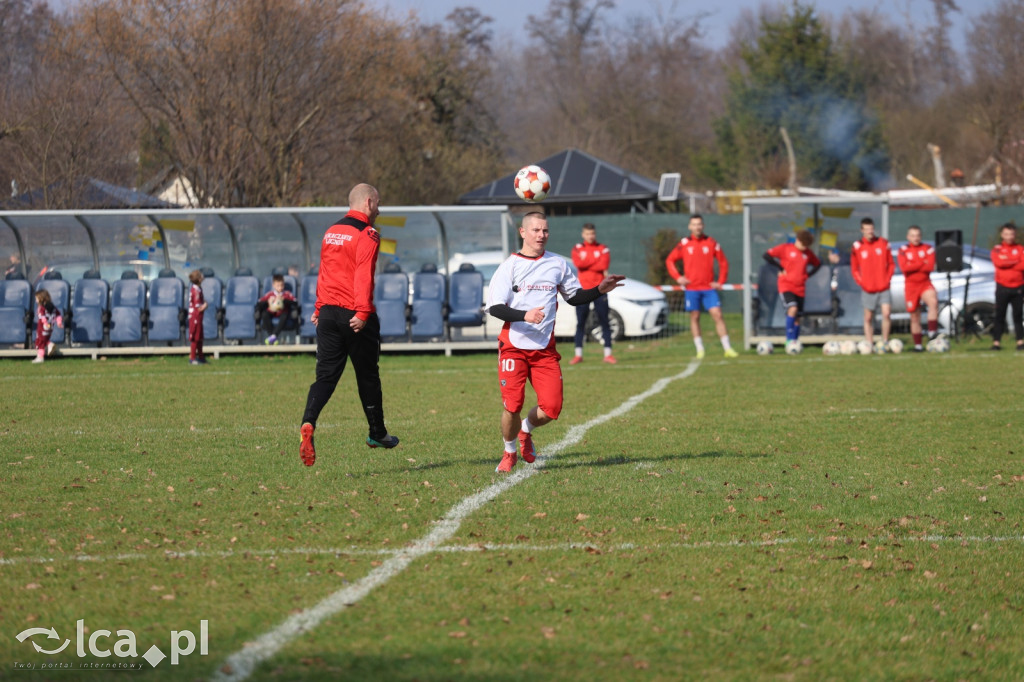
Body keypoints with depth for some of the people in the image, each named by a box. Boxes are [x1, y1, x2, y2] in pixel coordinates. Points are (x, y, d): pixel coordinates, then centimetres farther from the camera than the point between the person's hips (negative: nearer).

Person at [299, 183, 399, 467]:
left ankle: (308, 424, -22)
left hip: (328, 313, 6)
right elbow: (363, 276, -19)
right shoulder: (367, 235, -10)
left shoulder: (331, 232, 14)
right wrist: (362, 312, -24)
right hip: (354, 314, -6)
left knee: (326, 375, 1)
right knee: (367, 375, 10)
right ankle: (377, 433, 24)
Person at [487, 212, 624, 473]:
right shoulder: (510, 266, -2)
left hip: (544, 349, 3)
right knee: (512, 405, -10)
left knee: (551, 408, -8)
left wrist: (599, 290, 2)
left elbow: (574, 297, 20)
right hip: (513, 347, -3)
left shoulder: (558, 264, 9)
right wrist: (524, 315, -24)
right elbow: (494, 307, -8)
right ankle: (509, 452, 17)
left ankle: (526, 430, 26)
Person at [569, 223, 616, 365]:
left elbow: (604, 265, -12)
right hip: (583, 290, 0)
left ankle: (608, 354, 1)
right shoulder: (577, 249, 7)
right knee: (580, 323, 1)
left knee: (604, 322, -2)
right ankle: (578, 354, 6)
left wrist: (586, 263, -9)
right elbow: (578, 263, -12)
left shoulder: (603, 249, 6)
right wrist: (597, 262, -10)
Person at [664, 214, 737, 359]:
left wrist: (720, 282, 1)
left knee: (717, 315, -8)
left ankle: (727, 348, -7)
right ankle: (700, 349, 10)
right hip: (692, 288, 0)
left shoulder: (711, 243, 3)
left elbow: (723, 263, 10)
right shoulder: (684, 244, 3)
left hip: (709, 287, 0)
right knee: (694, 317, 3)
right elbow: (670, 261, 10)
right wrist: (677, 277, -2)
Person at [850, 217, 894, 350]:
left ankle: (885, 341, -1)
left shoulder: (883, 243, 2)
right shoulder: (857, 247, -1)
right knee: (868, 318, 4)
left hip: (883, 288, 0)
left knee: (886, 313, -13)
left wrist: (887, 278, -3)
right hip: (868, 288, 0)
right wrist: (861, 282, -6)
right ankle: (870, 344, 10)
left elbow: (891, 264, 9)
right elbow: (854, 269, 5)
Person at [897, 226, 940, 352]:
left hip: (925, 284, 0)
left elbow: (930, 266, -13)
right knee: (915, 317, 5)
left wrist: (912, 266, -13)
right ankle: (918, 345, 16)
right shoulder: (903, 250, 2)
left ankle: (932, 331, -30)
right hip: (911, 285, 0)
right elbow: (904, 267, -15)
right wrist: (922, 263, -12)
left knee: (933, 301, -32)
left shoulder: (928, 249, 3)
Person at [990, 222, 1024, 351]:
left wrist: (1007, 264, -8)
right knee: (999, 315, -1)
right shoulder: (997, 249, 7)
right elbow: (999, 262, -12)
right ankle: (996, 342, 0)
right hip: (1002, 287, -1)